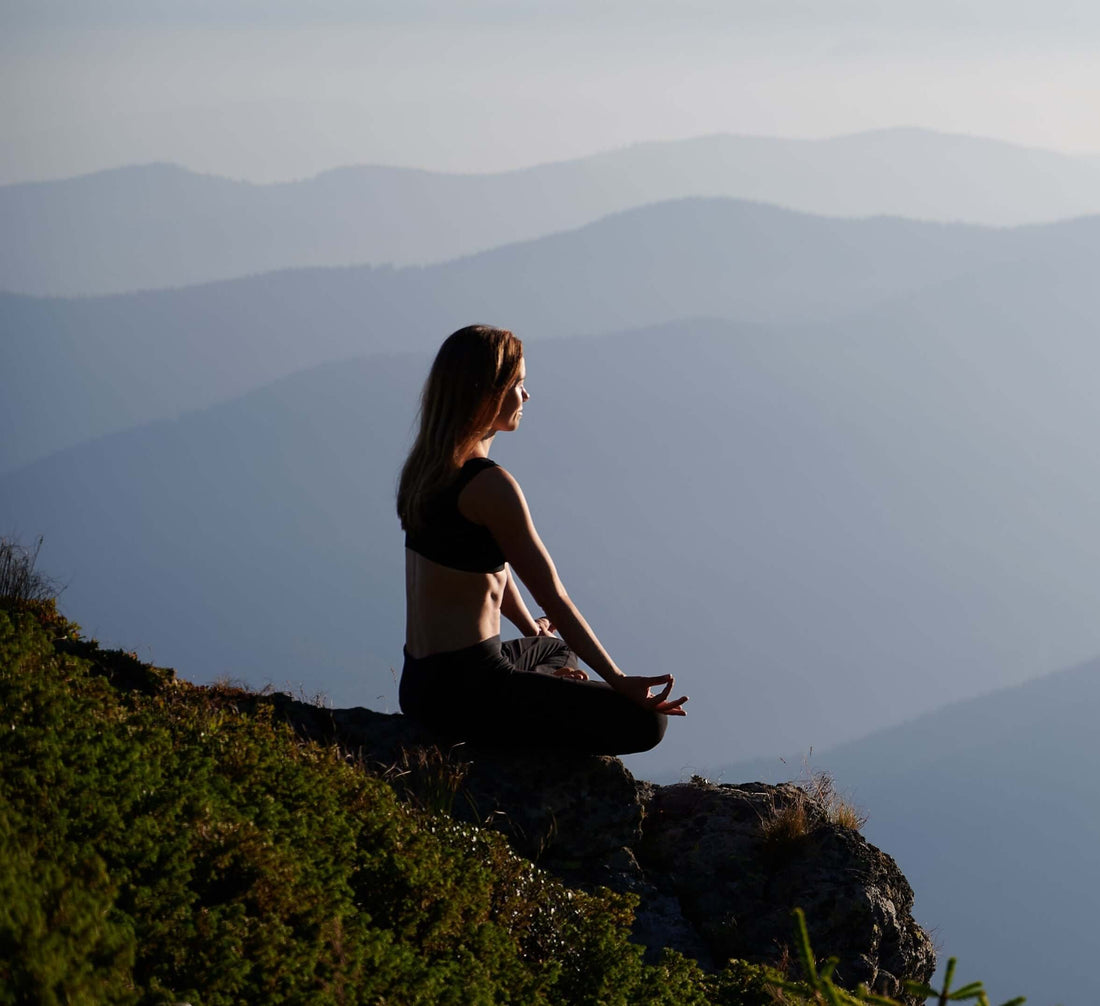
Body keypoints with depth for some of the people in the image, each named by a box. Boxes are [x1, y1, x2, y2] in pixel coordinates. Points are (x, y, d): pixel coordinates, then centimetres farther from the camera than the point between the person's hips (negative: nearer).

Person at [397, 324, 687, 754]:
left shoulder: (426, 467, 10)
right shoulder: (490, 486, -18)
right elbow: (552, 596, -17)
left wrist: (532, 631, 36)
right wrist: (620, 682, -12)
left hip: (421, 680, 10)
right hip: (465, 692, -10)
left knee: (557, 652, 39)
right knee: (645, 722, -13)